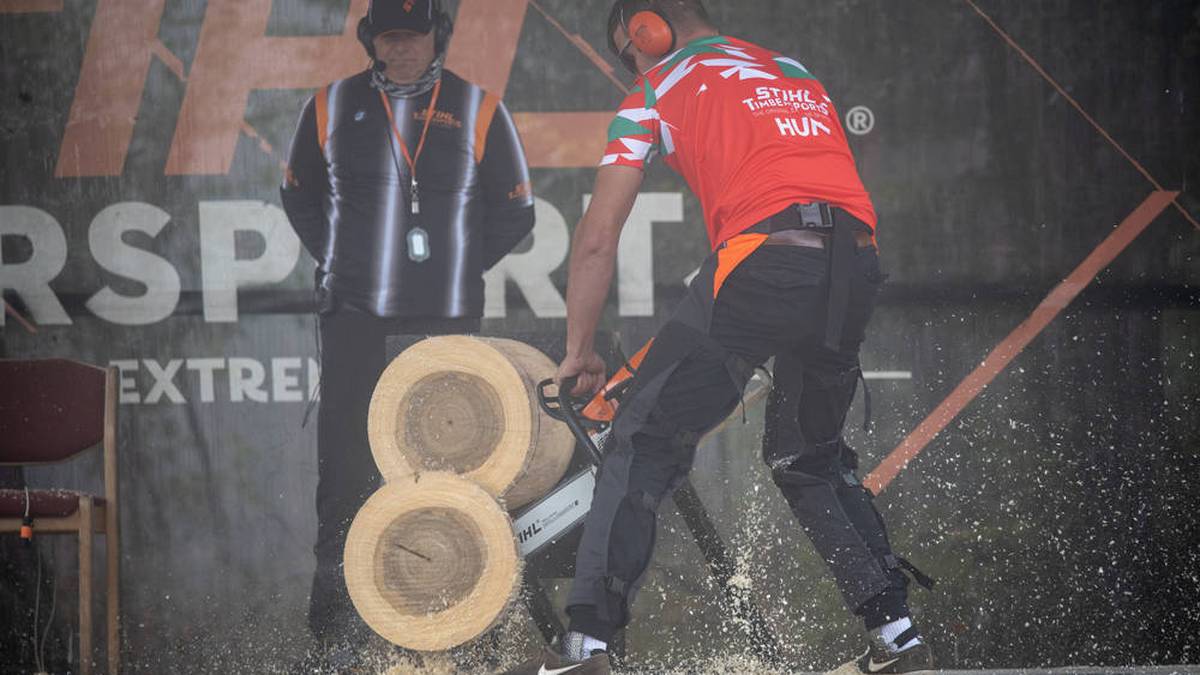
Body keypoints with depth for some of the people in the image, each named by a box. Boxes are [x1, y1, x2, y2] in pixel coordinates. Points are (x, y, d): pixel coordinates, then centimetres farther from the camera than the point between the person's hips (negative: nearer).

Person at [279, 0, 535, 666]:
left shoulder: (478, 111, 3)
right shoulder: (332, 107, 7)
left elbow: (513, 213, 11)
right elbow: (300, 194, 22)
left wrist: (458, 269, 5)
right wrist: (338, 262, 12)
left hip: (444, 313, -1)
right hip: (354, 311, 1)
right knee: (347, 454, -3)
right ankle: (335, 602, 1)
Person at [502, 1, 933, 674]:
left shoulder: (659, 93, 14)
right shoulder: (798, 76, 31)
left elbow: (598, 239, 11)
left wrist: (580, 354, 20)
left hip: (765, 257, -6)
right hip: (857, 264, 6)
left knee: (648, 444, 2)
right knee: (811, 456, 25)